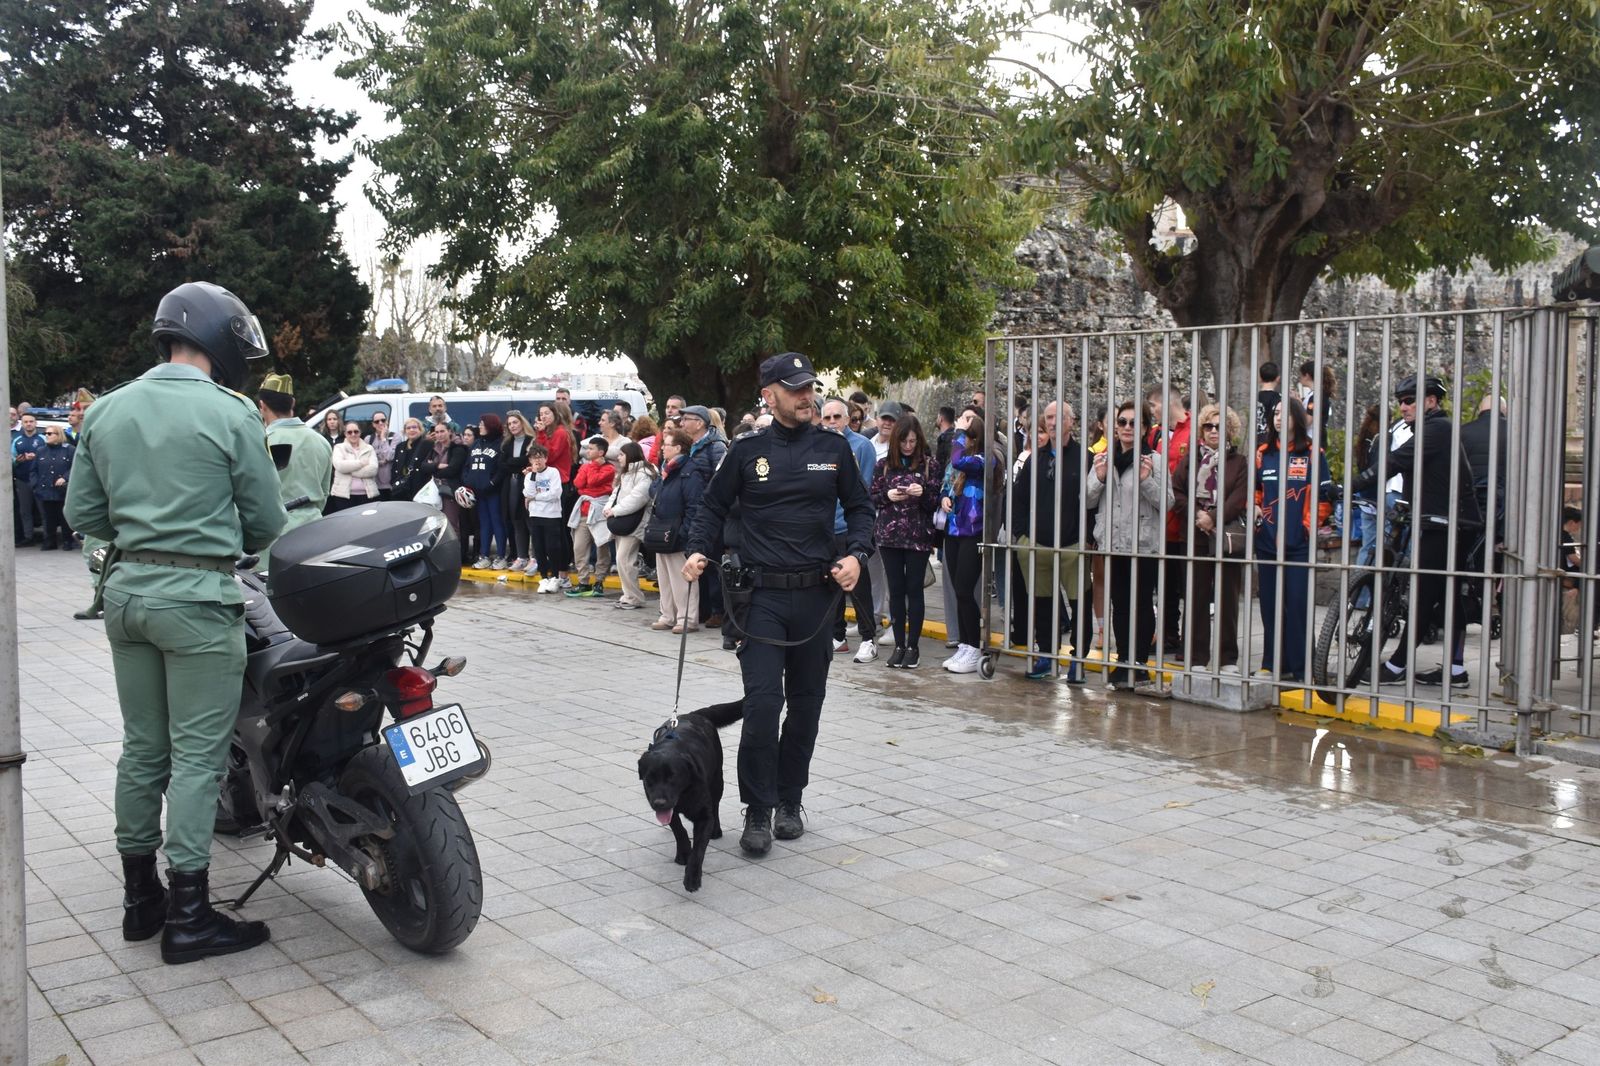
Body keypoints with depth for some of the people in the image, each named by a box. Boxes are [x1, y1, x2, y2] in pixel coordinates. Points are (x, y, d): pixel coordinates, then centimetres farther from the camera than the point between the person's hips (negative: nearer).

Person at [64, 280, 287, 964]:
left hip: (126, 589, 7)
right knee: (196, 755, -1)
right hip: (197, 598, -6)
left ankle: (140, 898, 24)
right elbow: (265, 519, -5)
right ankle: (188, 917, 3)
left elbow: (82, 512, 9)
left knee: (142, 749, 15)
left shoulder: (106, 410, 7)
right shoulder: (231, 414, -10)